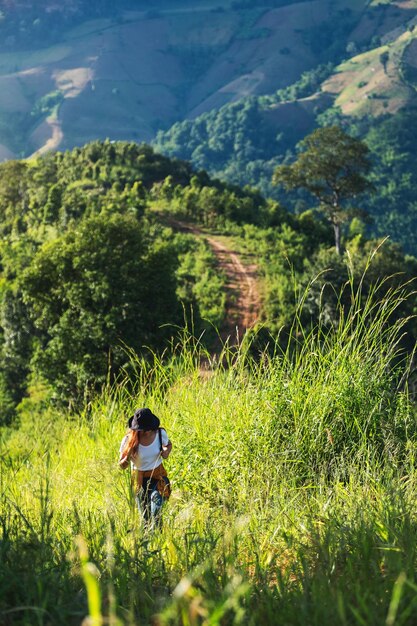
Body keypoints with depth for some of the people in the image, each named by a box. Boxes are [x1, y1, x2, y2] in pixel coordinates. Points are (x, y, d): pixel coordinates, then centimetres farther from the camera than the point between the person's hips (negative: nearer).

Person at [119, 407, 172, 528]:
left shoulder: (160, 433, -13)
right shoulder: (129, 440, -17)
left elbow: (168, 445, 12)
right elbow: (122, 466, -8)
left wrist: (166, 452, -12)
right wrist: (127, 457, -31)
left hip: (158, 475, 0)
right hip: (139, 479, 0)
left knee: (156, 497, -32)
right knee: (146, 516, 5)